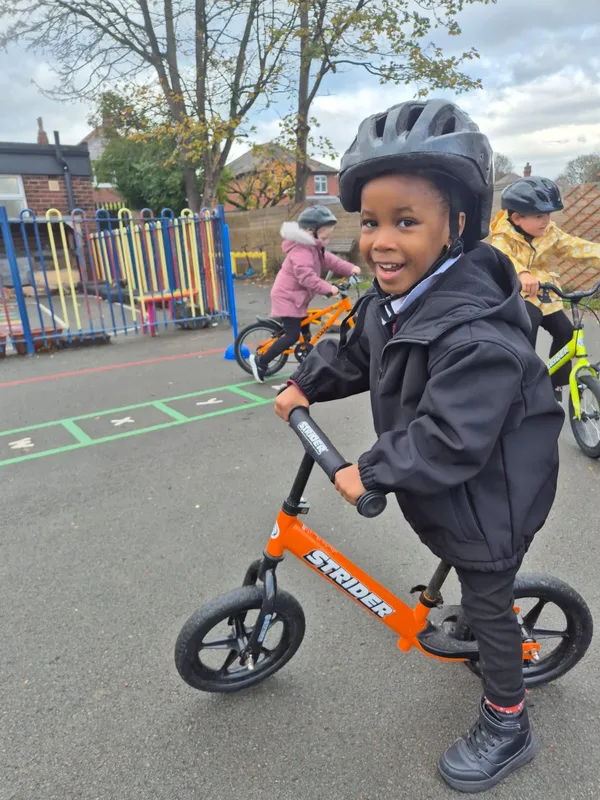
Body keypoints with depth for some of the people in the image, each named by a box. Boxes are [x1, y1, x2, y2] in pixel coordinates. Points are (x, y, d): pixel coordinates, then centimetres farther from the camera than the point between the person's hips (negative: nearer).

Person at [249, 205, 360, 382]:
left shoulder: (313, 247, 10)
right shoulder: (301, 250, -25)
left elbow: (329, 260, 11)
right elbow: (306, 277, -33)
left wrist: (351, 269, 0)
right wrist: (328, 288, -34)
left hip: (297, 297, 11)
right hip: (287, 297, -11)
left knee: (305, 333, 16)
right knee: (292, 335, -12)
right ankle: (260, 361, -3)